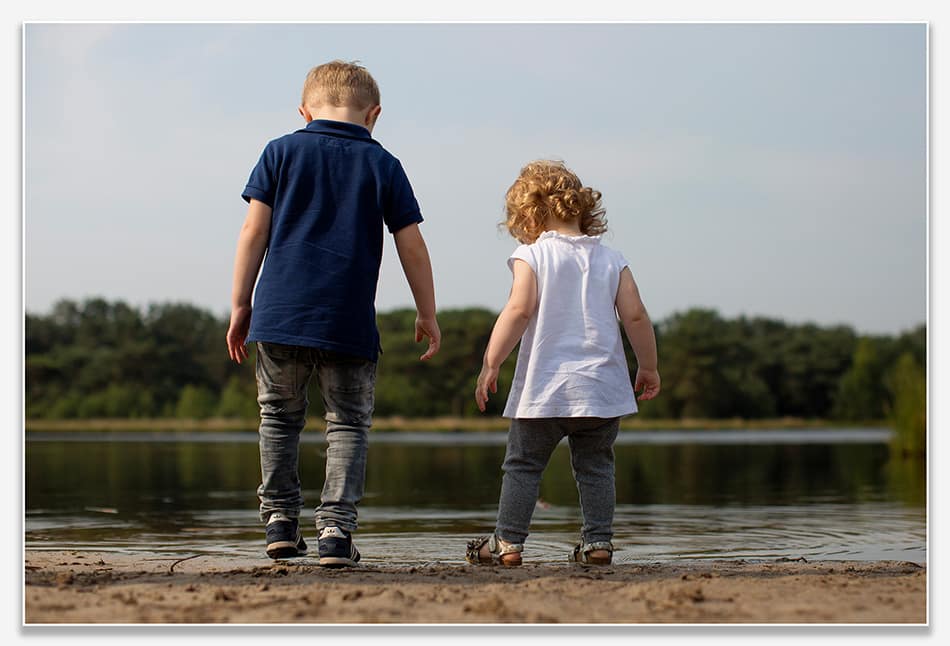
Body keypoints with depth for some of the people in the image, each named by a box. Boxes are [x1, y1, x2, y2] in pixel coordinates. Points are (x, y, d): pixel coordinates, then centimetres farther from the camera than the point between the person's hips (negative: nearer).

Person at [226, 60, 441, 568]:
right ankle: (336, 527, -3)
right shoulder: (383, 165, 5)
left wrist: (240, 305, 7)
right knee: (348, 424, 7)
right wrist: (427, 316, 14)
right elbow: (411, 246, 5)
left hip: (279, 315, 1)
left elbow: (254, 232, 2)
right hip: (349, 325, -1)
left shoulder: (280, 153, 6)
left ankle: (279, 518, 17)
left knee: (280, 415, 17)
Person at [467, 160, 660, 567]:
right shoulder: (611, 260, 7)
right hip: (602, 388, 3)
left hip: (544, 388, -3)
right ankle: (598, 541, 6)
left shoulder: (531, 256, -4)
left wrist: (490, 363, -11)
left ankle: (508, 541, 5)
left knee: (523, 464, 6)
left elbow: (519, 311, -14)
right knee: (595, 466, 11)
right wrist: (648, 366, 15)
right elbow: (635, 316, 4)